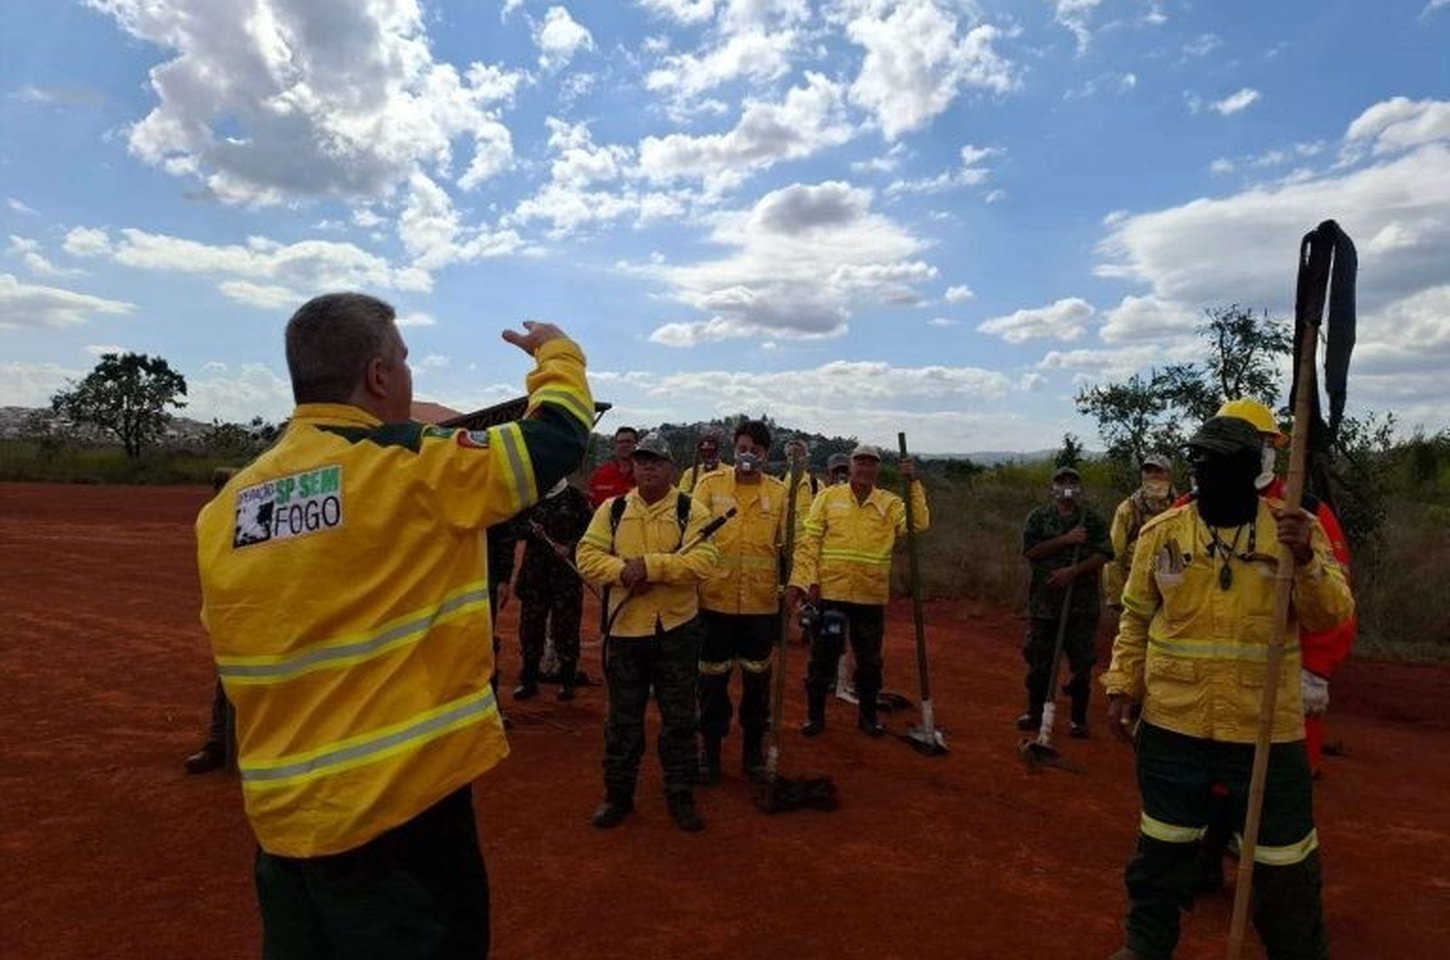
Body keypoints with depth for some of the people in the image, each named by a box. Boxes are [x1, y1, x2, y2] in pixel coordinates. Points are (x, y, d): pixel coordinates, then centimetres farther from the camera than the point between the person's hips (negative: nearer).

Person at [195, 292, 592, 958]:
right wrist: (556, 353, 11)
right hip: (401, 804, -6)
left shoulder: (224, 509, 1)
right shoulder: (416, 468, -17)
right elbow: (558, 440, -6)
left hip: (280, 812, 7)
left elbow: (240, 651, 12)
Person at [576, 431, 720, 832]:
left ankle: (680, 796, 25)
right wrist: (623, 570, -21)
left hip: (677, 628, -2)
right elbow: (588, 555, -3)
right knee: (623, 719, 13)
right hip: (625, 627, 2)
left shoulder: (691, 510, -4)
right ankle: (618, 794, 28)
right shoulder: (612, 509, 5)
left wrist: (650, 565, -25)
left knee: (679, 719, 9)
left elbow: (703, 560, -17)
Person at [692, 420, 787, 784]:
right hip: (716, 599, -1)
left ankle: (754, 749, 29)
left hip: (762, 601, 1)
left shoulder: (779, 492, 3)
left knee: (758, 679, 12)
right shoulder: (710, 484, 0)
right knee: (713, 678, 10)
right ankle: (709, 749, 25)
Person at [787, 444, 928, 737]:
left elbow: (919, 524, -11)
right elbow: (808, 542, -3)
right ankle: (815, 715, 24)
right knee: (822, 658, 8)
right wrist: (800, 581, -10)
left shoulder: (890, 503, 4)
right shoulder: (828, 497, 0)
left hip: (871, 597, 1)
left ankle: (868, 716, 31)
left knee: (869, 661, 13)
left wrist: (913, 484, -16)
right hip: (829, 592, -1)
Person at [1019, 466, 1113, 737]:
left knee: (1081, 662, 5)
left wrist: (1074, 570, -20)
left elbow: (1103, 555, -6)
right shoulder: (1038, 517, 4)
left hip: (1082, 604, 0)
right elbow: (1030, 551, -9)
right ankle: (1035, 712, 23)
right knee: (1039, 660, 9)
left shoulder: (1093, 519, 4)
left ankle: (1079, 717, 18)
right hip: (1044, 601, 1)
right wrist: (1066, 540, -16)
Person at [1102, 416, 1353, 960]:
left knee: (1283, 857, 15)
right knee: (1163, 845, 15)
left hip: (1267, 728, -1)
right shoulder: (1161, 532, -1)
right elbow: (1137, 618, 6)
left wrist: (1307, 560, -28)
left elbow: (1333, 615, -10)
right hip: (1173, 725, 1)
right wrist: (1123, 685, 2)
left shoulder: (1297, 528, -4)